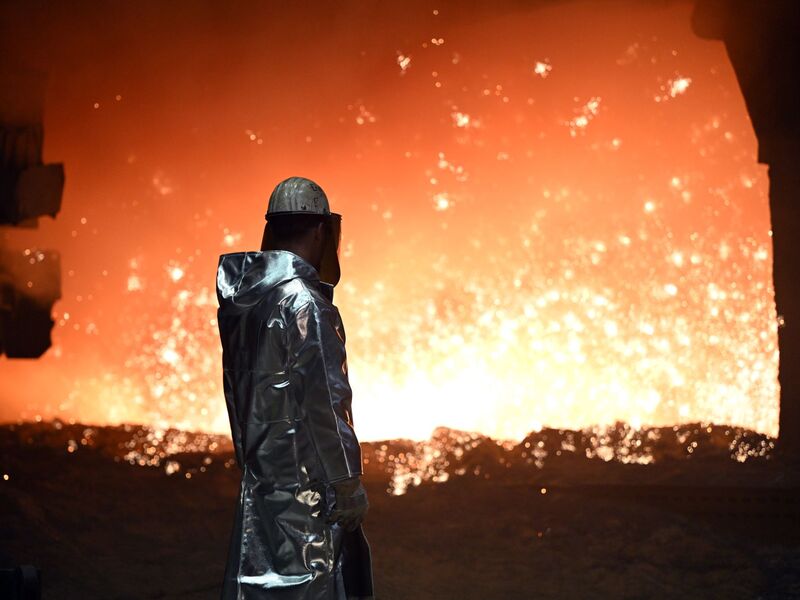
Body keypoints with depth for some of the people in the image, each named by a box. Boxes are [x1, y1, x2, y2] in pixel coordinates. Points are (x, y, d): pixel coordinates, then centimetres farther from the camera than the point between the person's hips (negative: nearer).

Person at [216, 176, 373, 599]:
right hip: (306, 494, -8)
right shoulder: (305, 302, -16)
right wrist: (348, 490, -12)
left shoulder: (238, 300, 7)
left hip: (259, 485, 8)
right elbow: (327, 403, -17)